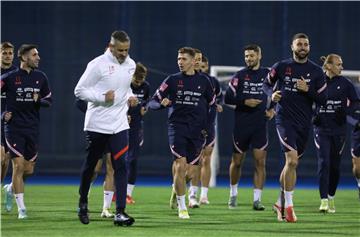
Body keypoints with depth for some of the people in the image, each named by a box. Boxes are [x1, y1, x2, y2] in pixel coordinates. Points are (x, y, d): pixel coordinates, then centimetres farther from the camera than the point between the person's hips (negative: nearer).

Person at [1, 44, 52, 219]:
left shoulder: (40, 77, 7)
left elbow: (49, 100, 13)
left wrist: (38, 100, -8)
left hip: (32, 129, 4)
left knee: (29, 169, 4)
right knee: (18, 165, -10)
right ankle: (21, 208, -4)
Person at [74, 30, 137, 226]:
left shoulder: (130, 65, 7)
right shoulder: (98, 65, -12)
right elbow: (79, 91, -9)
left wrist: (130, 97, 6)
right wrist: (102, 97, -20)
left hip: (119, 124, 4)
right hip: (97, 123, -4)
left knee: (121, 166, -9)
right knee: (90, 165, 10)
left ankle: (120, 212, -12)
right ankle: (83, 204, 32)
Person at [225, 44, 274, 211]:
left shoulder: (267, 74, 6)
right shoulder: (239, 76, 1)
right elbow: (228, 98, -1)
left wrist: (272, 110, 2)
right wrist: (245, 102, -14)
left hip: (260, 124, 1)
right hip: (241, 125, -1)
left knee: (260, 162, -7)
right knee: (237, 162, 8)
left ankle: (257, 199, -5)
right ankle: (233, 194, 28)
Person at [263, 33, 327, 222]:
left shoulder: (316, 71, 3)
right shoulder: (281, 66, 0)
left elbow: (322, 100, 2)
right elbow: (266, 84, 13)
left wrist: (308, 89, -14)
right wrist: (272, 94, -8)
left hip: (304, 122, 3)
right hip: (285, 119, -3)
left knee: (292, 163, 13)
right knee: (292, 159, -19)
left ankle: (280, 203, 29)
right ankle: (288, 205, -13)